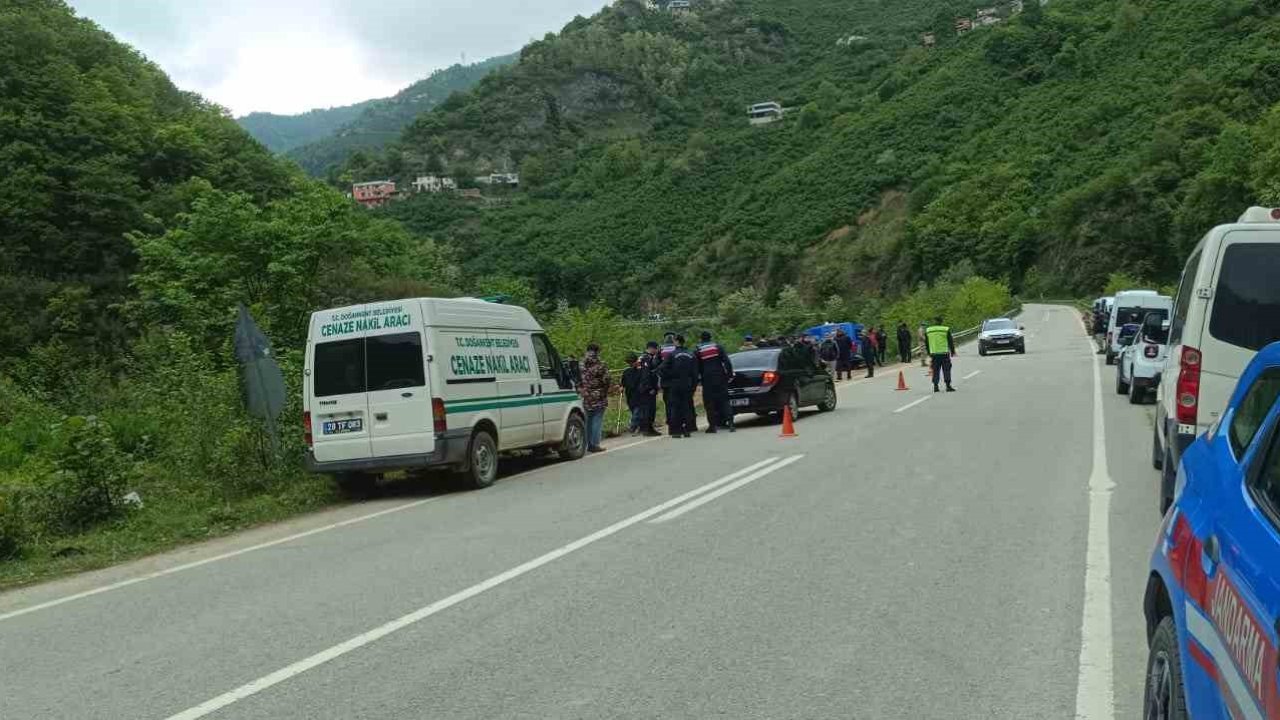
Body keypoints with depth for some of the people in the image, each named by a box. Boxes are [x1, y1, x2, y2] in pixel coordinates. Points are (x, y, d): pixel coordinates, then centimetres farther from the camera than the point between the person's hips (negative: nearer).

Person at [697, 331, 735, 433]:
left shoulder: (698, 349, 3)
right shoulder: (718, 346, 5)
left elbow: (697, 367, 5)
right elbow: (726, 361, -1)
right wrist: (730, 374, 1)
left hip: (707, 379, -1)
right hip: (720, 377, 1)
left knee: (709, 402, 3)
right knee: (724, 400, 5)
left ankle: (712, 425, -2)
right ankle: (730, 422, -6)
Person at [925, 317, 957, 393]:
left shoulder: (927, 330, 5)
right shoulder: (946, 330, -4)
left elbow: (926, 343, 11)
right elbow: (950, 342, 0)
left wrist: (929, 353, 21)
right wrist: (952, 352, 11)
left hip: (934, 353, 3)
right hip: (944, 353, -3)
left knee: (935, 370, 8)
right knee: (946, 369, 3)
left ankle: (935, 386, 4)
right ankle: (948, 386, 0)